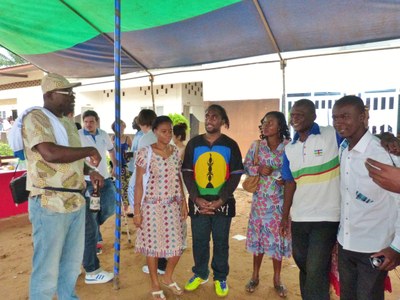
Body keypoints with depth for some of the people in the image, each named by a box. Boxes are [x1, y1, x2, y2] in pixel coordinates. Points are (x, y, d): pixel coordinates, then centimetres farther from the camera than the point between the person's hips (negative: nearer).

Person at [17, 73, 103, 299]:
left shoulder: (68, 123, 15)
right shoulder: (35, 118, -11)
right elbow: (51, 154, -28)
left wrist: (89, 170, 8)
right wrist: (90, 151, -16)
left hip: (76, 202, 8)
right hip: (49, 204, -8)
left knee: (73, 261, 20)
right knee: (47, 268, 4)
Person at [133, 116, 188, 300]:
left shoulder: (175, 152, 5)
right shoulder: (145, 153, -10)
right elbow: (139, 183, -8)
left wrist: (183, 202, 10)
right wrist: (137, 210, -9)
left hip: (173, 205, 4)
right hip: (152, 206, -4)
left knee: (176, 245, 8)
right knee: (153, 245, 8)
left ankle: (167, 278, 35)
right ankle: (155, 285, 29)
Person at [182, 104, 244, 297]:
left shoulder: (230, 145, 0)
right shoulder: (193, 143, 4)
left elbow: (236, 175, -2)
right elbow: (187, 173, 2)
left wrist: (221, 200, -12)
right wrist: (196, 198, -10)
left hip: (222, 203, -1)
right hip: (198, 202, 1)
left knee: (221, 241, 10)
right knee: (199, 240, 11)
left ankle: (220, 278, 28)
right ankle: (200, 274, 32)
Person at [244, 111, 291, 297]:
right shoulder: (256, 145, 1)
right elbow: (245, 167, 2)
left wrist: (273, 172, -19)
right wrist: (259, 169, -17)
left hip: (280, 200, -1)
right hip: (260, 198, 1)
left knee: (278, 237, 9)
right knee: (258, 236, 10)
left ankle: (277, 279, 28)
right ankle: (255, 276, 29)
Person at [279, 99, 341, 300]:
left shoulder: (334, 136, -9)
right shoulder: (289, 149, 6)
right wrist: (285, 216, 12)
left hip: (326, 217, -5)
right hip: (299, 218, 5)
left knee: (316, 272, 0)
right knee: (303, 265, 20)